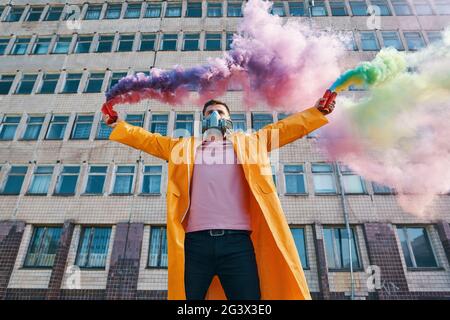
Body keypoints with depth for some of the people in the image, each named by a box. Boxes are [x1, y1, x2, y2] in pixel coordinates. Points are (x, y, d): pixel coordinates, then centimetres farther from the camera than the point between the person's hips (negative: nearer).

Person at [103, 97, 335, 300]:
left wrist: (318, 110, 13)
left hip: (237, 240, 0)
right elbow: (148, 139, 23)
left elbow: (284, 128, 18)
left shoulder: (247, 143, 21)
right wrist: (117, 124, 16)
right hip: (196, 242, 1)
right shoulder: (185, 146, 22)